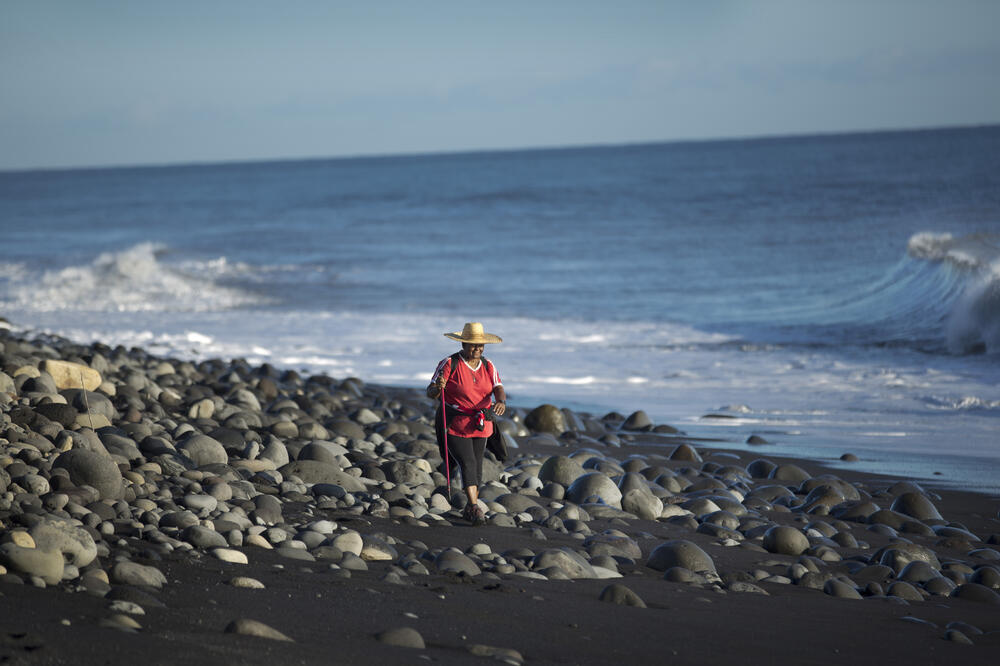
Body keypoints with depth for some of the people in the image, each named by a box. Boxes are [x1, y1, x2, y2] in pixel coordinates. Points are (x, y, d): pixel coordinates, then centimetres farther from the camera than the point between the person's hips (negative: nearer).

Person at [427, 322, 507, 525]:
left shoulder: (488, 367, 4)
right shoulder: (449, 364, -11)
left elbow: (498, 390, -9)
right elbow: (430, 393, -13)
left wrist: (501, 402, -33)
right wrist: (438, 388, -38)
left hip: (481, 426, 5)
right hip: (455, 424, -5)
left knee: (477, 467, 10)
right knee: (467, 464, -17)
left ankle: (469, 509, 23)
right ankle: (475, 509, -22)